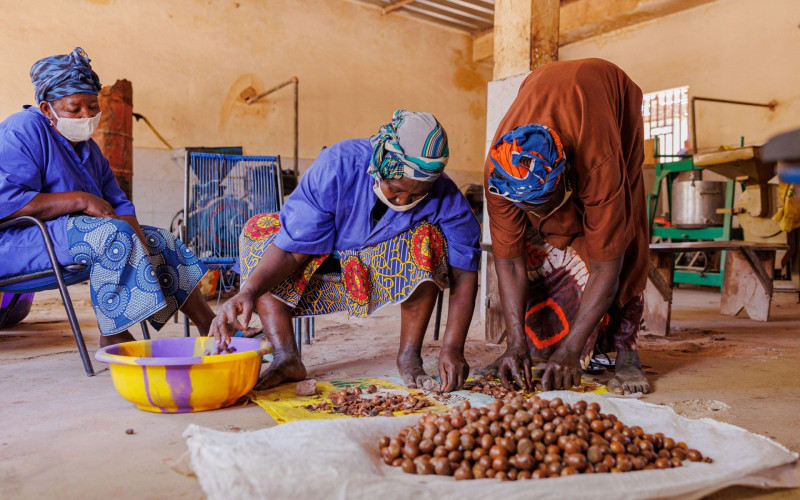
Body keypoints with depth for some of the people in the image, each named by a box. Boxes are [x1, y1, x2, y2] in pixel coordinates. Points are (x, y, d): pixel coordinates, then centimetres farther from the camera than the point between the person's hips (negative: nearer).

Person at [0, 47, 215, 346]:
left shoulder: (88, 148, 15)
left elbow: (118, 204, 8)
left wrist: (138, 244, -13)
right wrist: (80, 200, -21)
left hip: (66, 232, 9)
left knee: (157, 240, 1)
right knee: (113, 233, -30)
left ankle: (210, 326, -3)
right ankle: (113, 335, -26)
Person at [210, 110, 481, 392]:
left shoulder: (444, 197, -24)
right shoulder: (336, 166, -28)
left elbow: (465, 270, -23)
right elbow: (292, 248, -29)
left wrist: (452, 348, -34)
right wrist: (248, 291, -45)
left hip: (395, 275, 0)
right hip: (326, 267, 1)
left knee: (429, 237, -32)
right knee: (258, 231, -21)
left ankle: (410, 356, -19)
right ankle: (286, 358, -25)